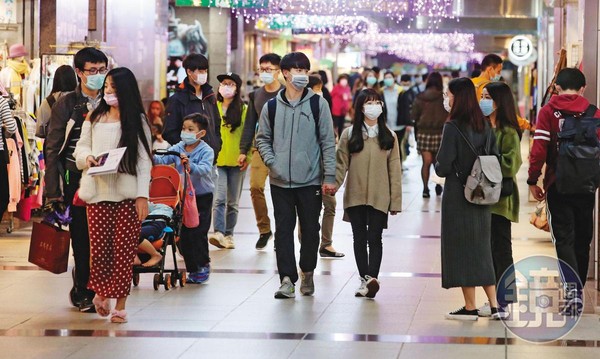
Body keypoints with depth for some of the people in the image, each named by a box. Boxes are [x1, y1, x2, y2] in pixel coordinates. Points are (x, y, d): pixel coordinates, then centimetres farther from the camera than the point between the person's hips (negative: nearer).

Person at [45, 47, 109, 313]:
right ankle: (83, 291, 16)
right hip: (77, 183, -2)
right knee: (81, 239, 2)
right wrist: (53, 191, -7)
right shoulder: (66, 105, 1)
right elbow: (52, 149, -1)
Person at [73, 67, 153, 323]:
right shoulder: (94, 118, 12)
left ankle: (120, 304, 6)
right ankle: (101, 292, 25)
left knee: (124, 250, -3)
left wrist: (143, 196, -7)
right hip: (97, 192, 2)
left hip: (128, 195, -2)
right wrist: (87, 157, -7)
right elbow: (80, 148, 18)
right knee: (99, 247, -1)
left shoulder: (137, 121, 4)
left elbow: (144, 160, 0)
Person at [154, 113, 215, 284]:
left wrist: (190, 165, -45)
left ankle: (203, 265, 7)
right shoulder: (177, 148, 2)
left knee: (198, 232, -7)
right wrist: (152, 157, -30)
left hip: (202, 197, -5)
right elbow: (163, 159, -10)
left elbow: (204, 169, -28)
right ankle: (192, 268, 17)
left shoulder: (206, 151, -11)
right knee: (184, 233, 6)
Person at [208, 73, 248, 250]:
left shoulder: (244, 109, 3)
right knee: (220, 198, -15)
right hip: (217, 160, -1)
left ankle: (228, 235, 16)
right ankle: (219, 233, -22)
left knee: (233, 202, 8)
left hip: (236, 162, 1)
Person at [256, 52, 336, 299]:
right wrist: (271, 162, -3)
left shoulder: (318, 104, 0)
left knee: (310, 229, 6)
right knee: (283, 229, 0)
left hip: (310, 180, -1)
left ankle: (307, 272, 25)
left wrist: (329, 177, -5)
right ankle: (287, 279, 2)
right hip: (280, 181, 1)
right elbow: (262, 138, 14)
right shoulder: (272, 106, 4)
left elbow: (328, 142, 0)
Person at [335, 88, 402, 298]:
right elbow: (341, 165, 1)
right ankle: (365, 279, 13)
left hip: (379, 197, -1)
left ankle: (372, 278, -18)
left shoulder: (389, 137, 5)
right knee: (359, 238, 7)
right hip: (355, 196, 1)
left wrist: (396, 200, -1)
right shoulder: (349, 135, 4)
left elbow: (394, 171, 3)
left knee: (374, 238, -8)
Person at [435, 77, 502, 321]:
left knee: (461, 248, 2)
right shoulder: (485, 126, 5)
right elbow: (495, 158, 9)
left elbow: (443, 167, -16)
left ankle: (470, 307, 7)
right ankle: (494, 305, 12)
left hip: (458, 196, -7)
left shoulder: (453, 127, -15)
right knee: (481, 248, 14)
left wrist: (438, 167, 5)